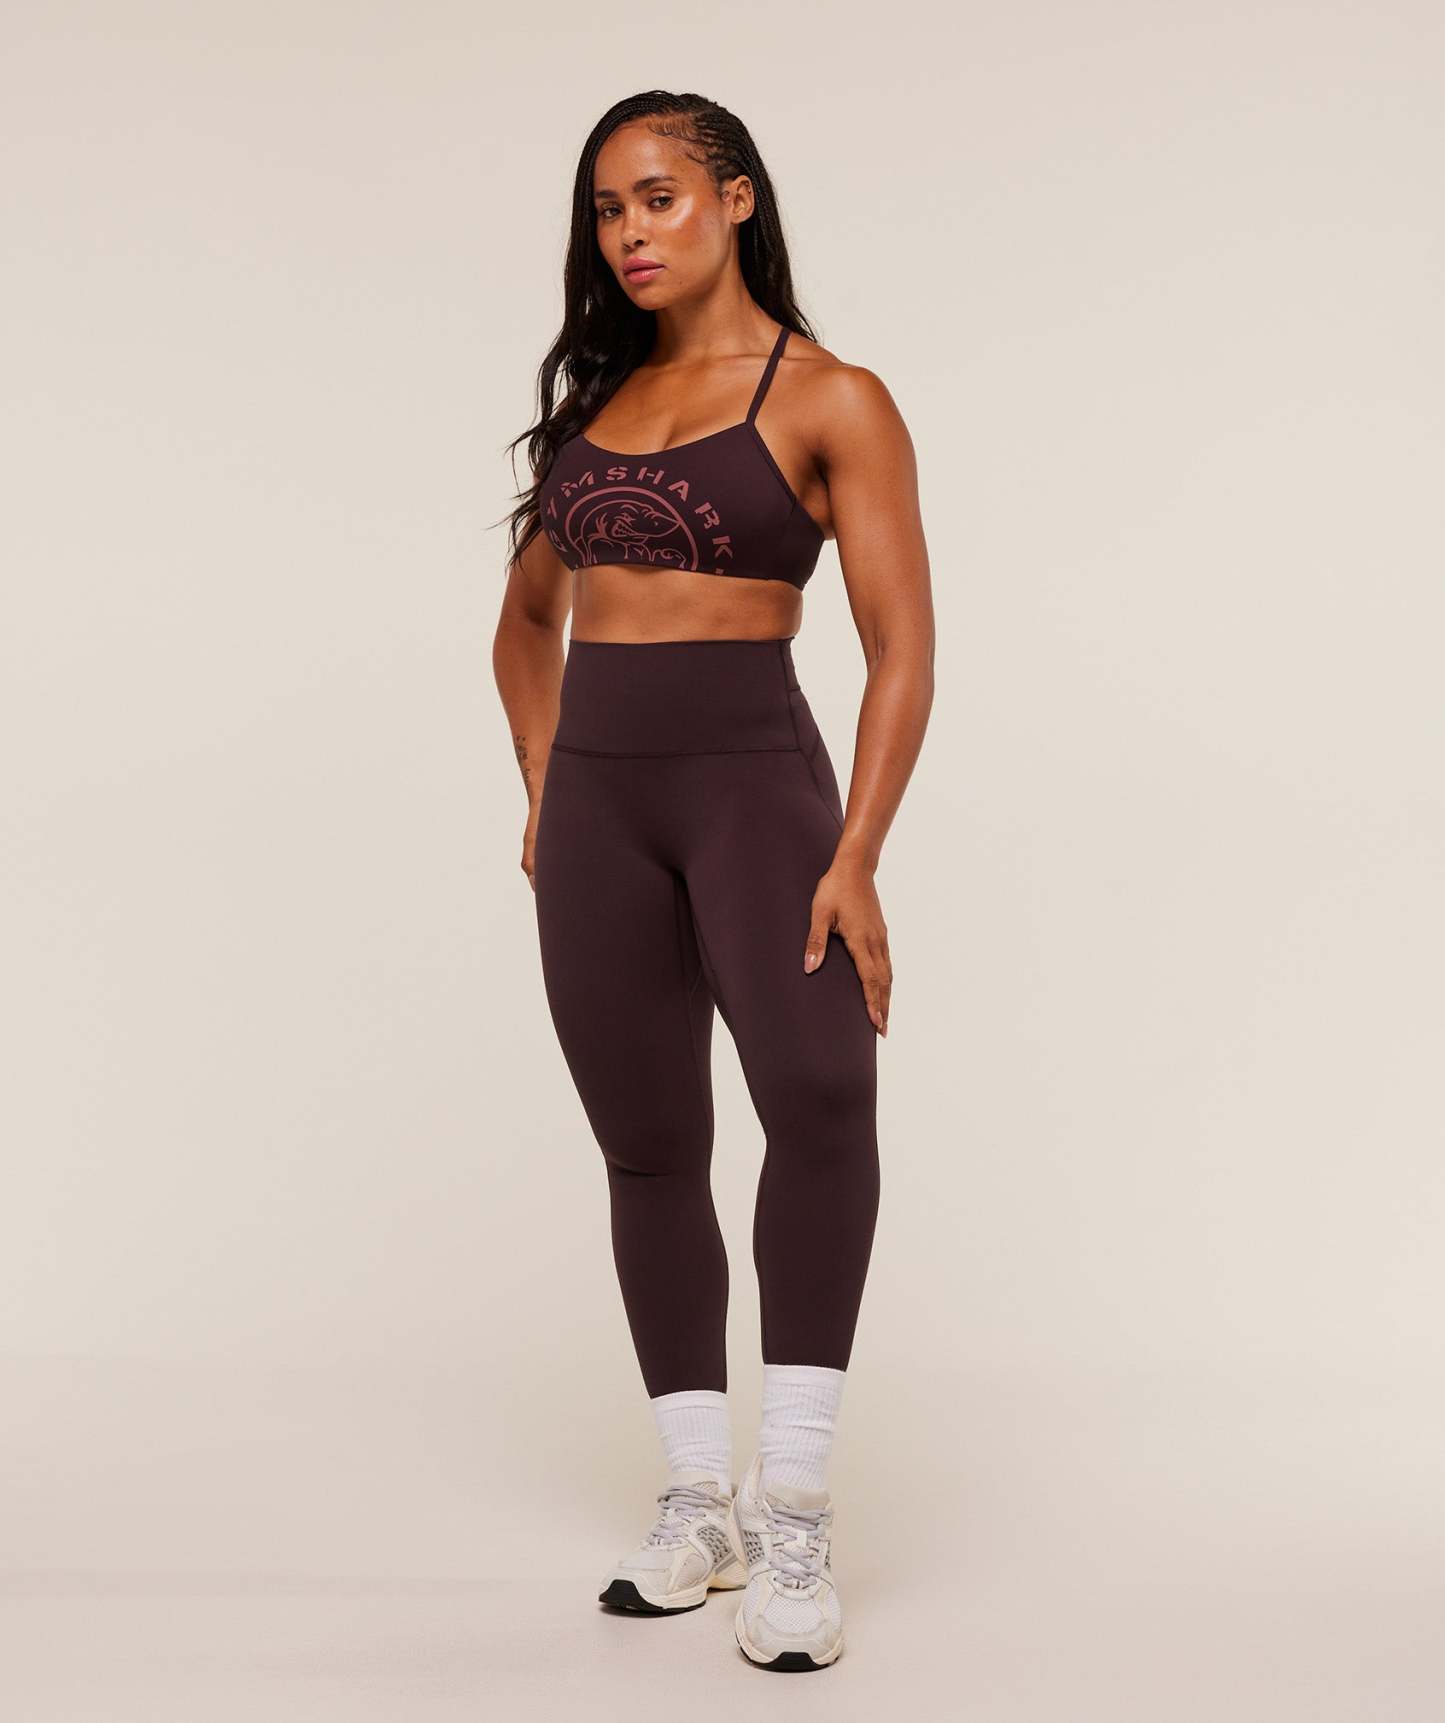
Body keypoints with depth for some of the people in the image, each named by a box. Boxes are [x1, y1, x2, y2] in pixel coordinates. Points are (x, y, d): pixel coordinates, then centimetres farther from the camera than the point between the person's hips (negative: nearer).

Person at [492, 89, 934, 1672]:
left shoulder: (830, 400, -1)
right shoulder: (595, 396, 14)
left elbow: (902, 649, -8)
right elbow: (528, 621, 25)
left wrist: (856, 858, -18)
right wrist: (543, 798, 13)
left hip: (755, 780, -5)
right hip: (597, 792, 6)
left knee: (818, 1088, -29)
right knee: (648, 1151, 7)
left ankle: (792, 1514, -24)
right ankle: (699, 1502, 18)